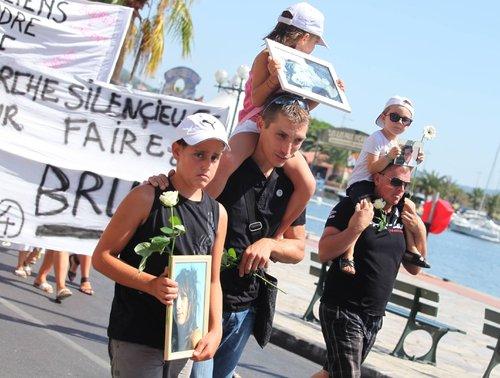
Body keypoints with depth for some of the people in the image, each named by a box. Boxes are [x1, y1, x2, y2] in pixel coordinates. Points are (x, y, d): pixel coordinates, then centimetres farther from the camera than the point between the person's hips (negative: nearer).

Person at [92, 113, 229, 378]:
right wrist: (151, 284, -22)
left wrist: (215, 330, -1)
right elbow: (101, 257, -9)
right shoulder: (147, 198, -10)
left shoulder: (218, 213, 6)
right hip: (135, 340, -5)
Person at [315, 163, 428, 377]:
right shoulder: (352, 206, -10)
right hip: (342, 311, -6)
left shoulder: (402, 216, 8)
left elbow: (414, 269, 13)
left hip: (375, 317, 6)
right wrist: (355, 228, -30)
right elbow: (324, 254, -18)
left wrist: (420, 233, -1)